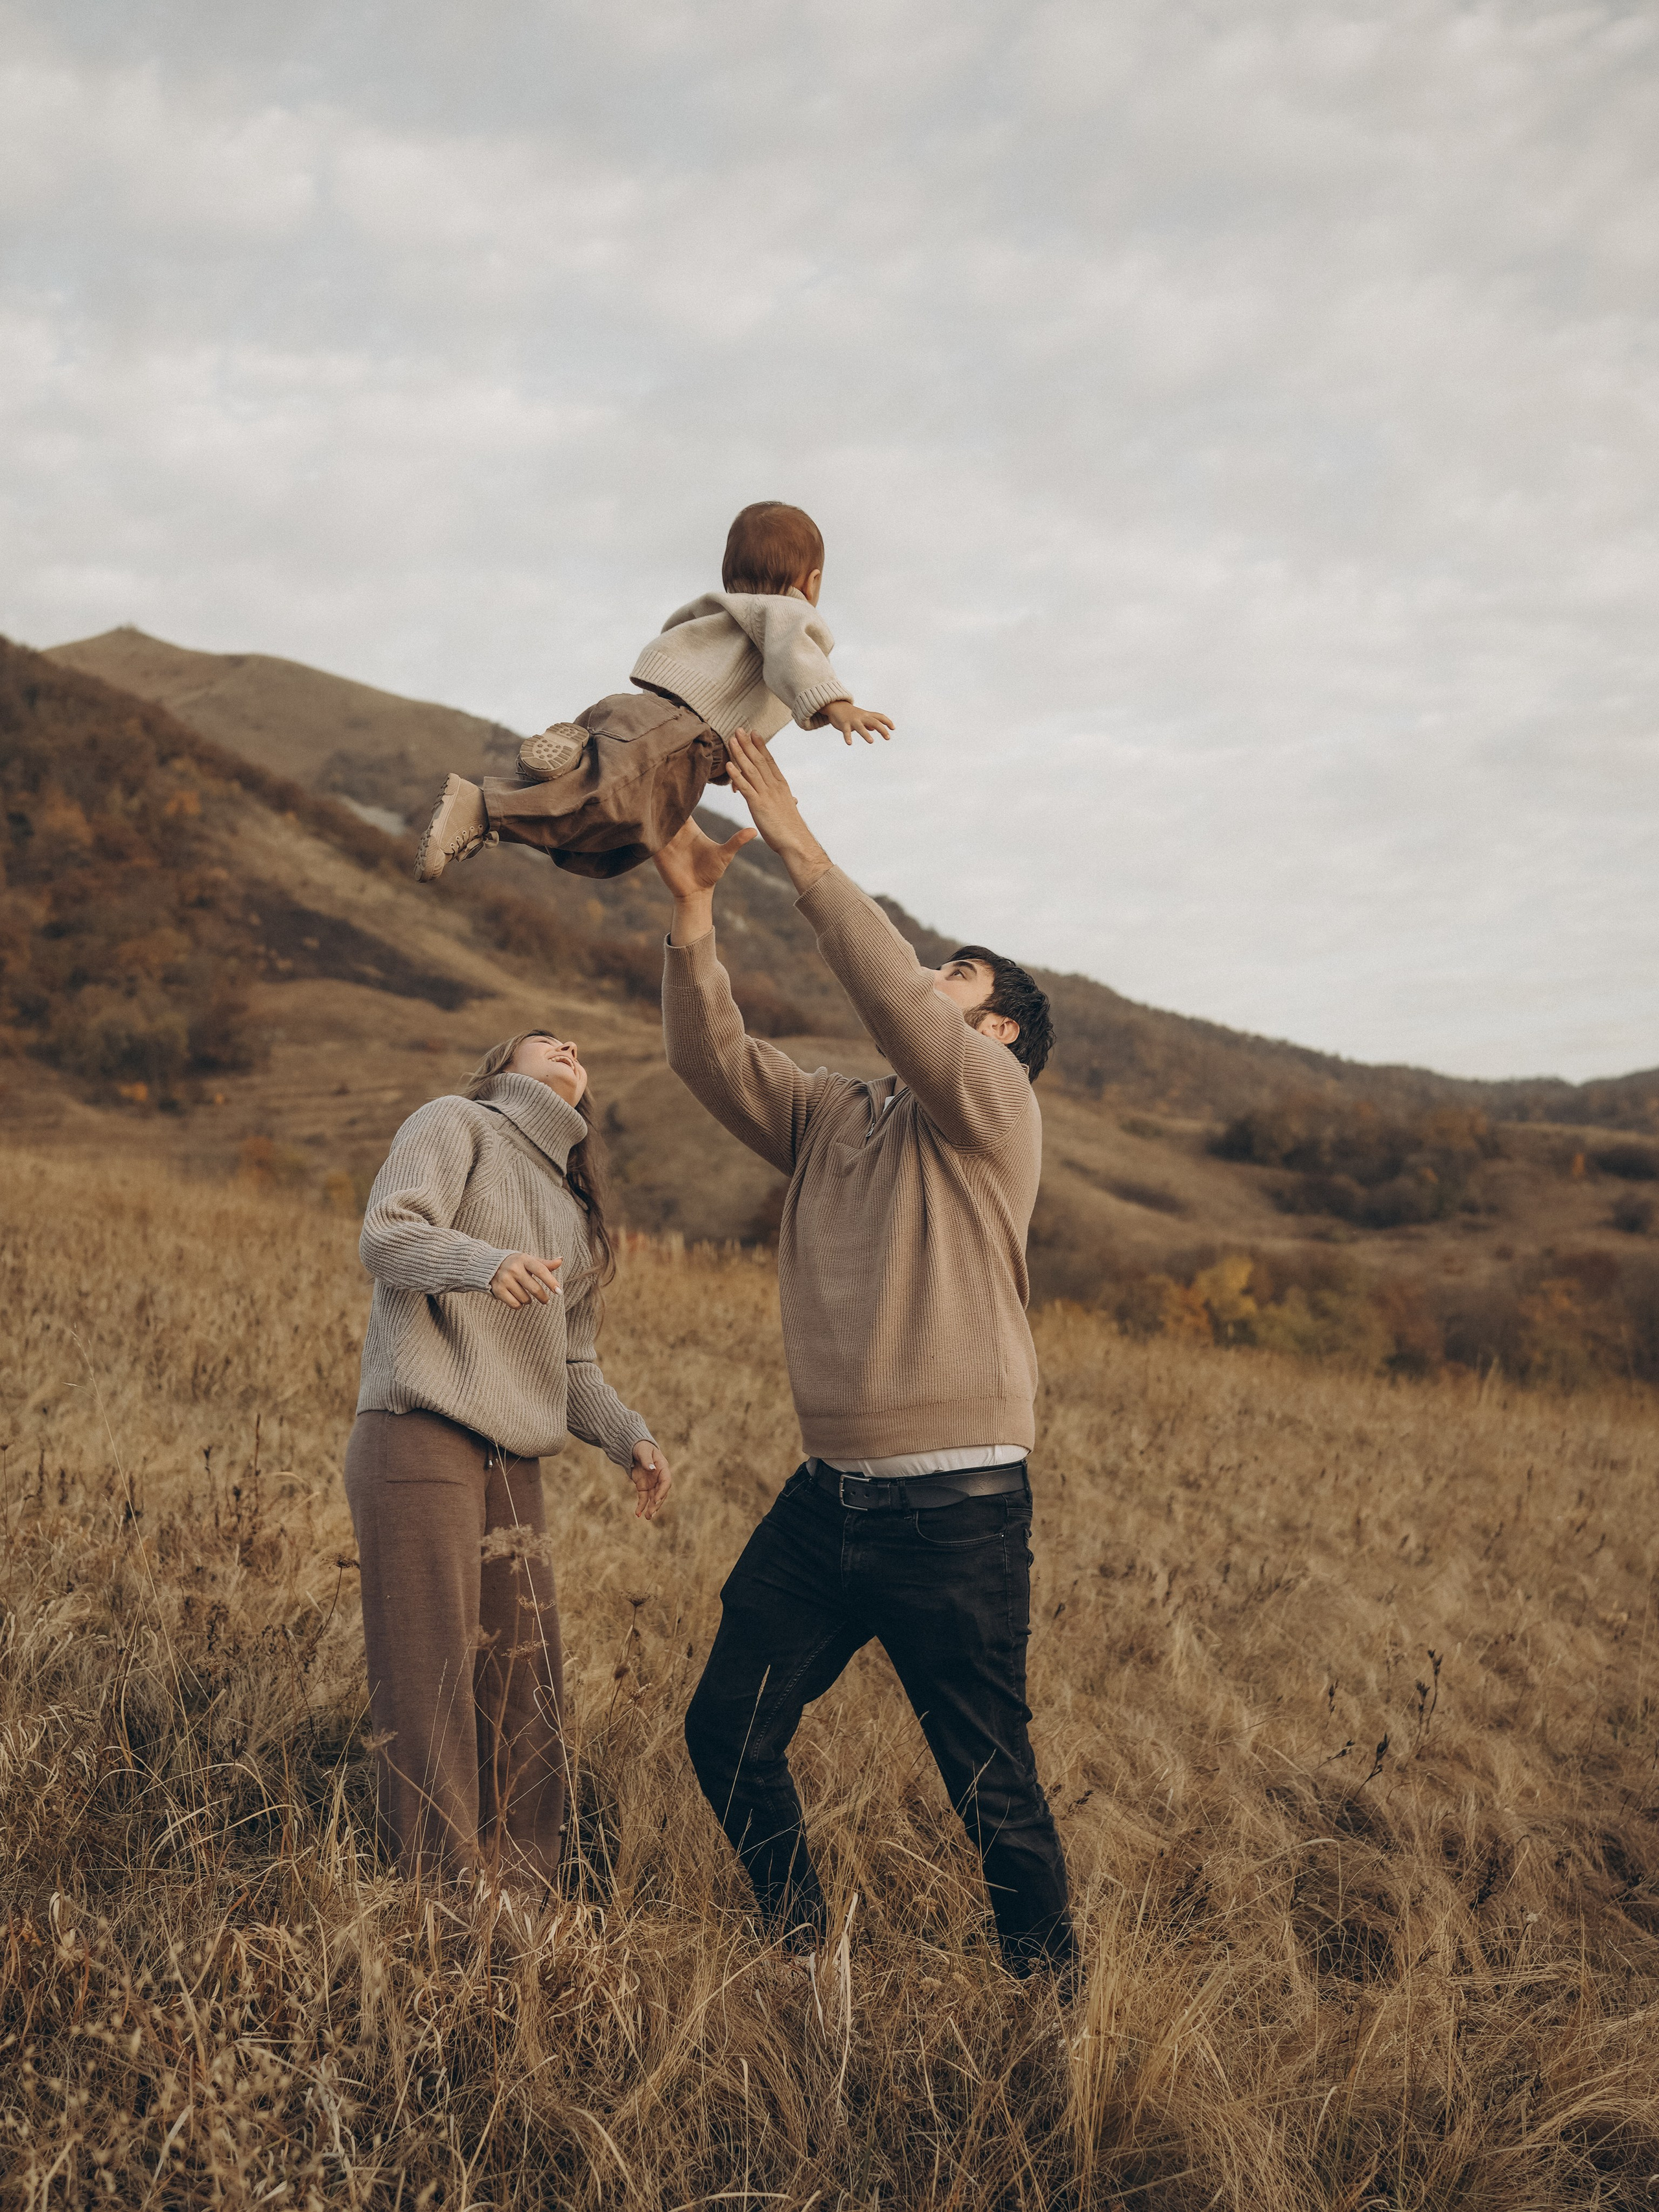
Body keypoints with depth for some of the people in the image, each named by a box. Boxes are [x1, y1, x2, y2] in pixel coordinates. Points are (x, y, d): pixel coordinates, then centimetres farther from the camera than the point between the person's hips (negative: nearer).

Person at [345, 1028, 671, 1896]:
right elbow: (385, 1236, -10)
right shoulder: (456, 1124, 7)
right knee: (429, 1690, -10)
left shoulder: (574, 1213, 27)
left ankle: (519, 1906, 12)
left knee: (528, 1699, 4)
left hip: (513, 1467, 7)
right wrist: (485, 1262, -29)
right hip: (418, 1440, -7)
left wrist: (629, 1436, 6)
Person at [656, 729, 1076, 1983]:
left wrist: (805, 856, -20)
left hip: (955, 1511, -6)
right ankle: (799, 1945, 30)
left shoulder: (993, 1105, -5)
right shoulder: (829, 1118, 13)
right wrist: (694, 911, -9)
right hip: (828, 1495, 7)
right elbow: (714, 1061, 2)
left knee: (991, 1783, 3)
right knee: (728, 1733, 11)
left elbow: (898, 1006, -21)